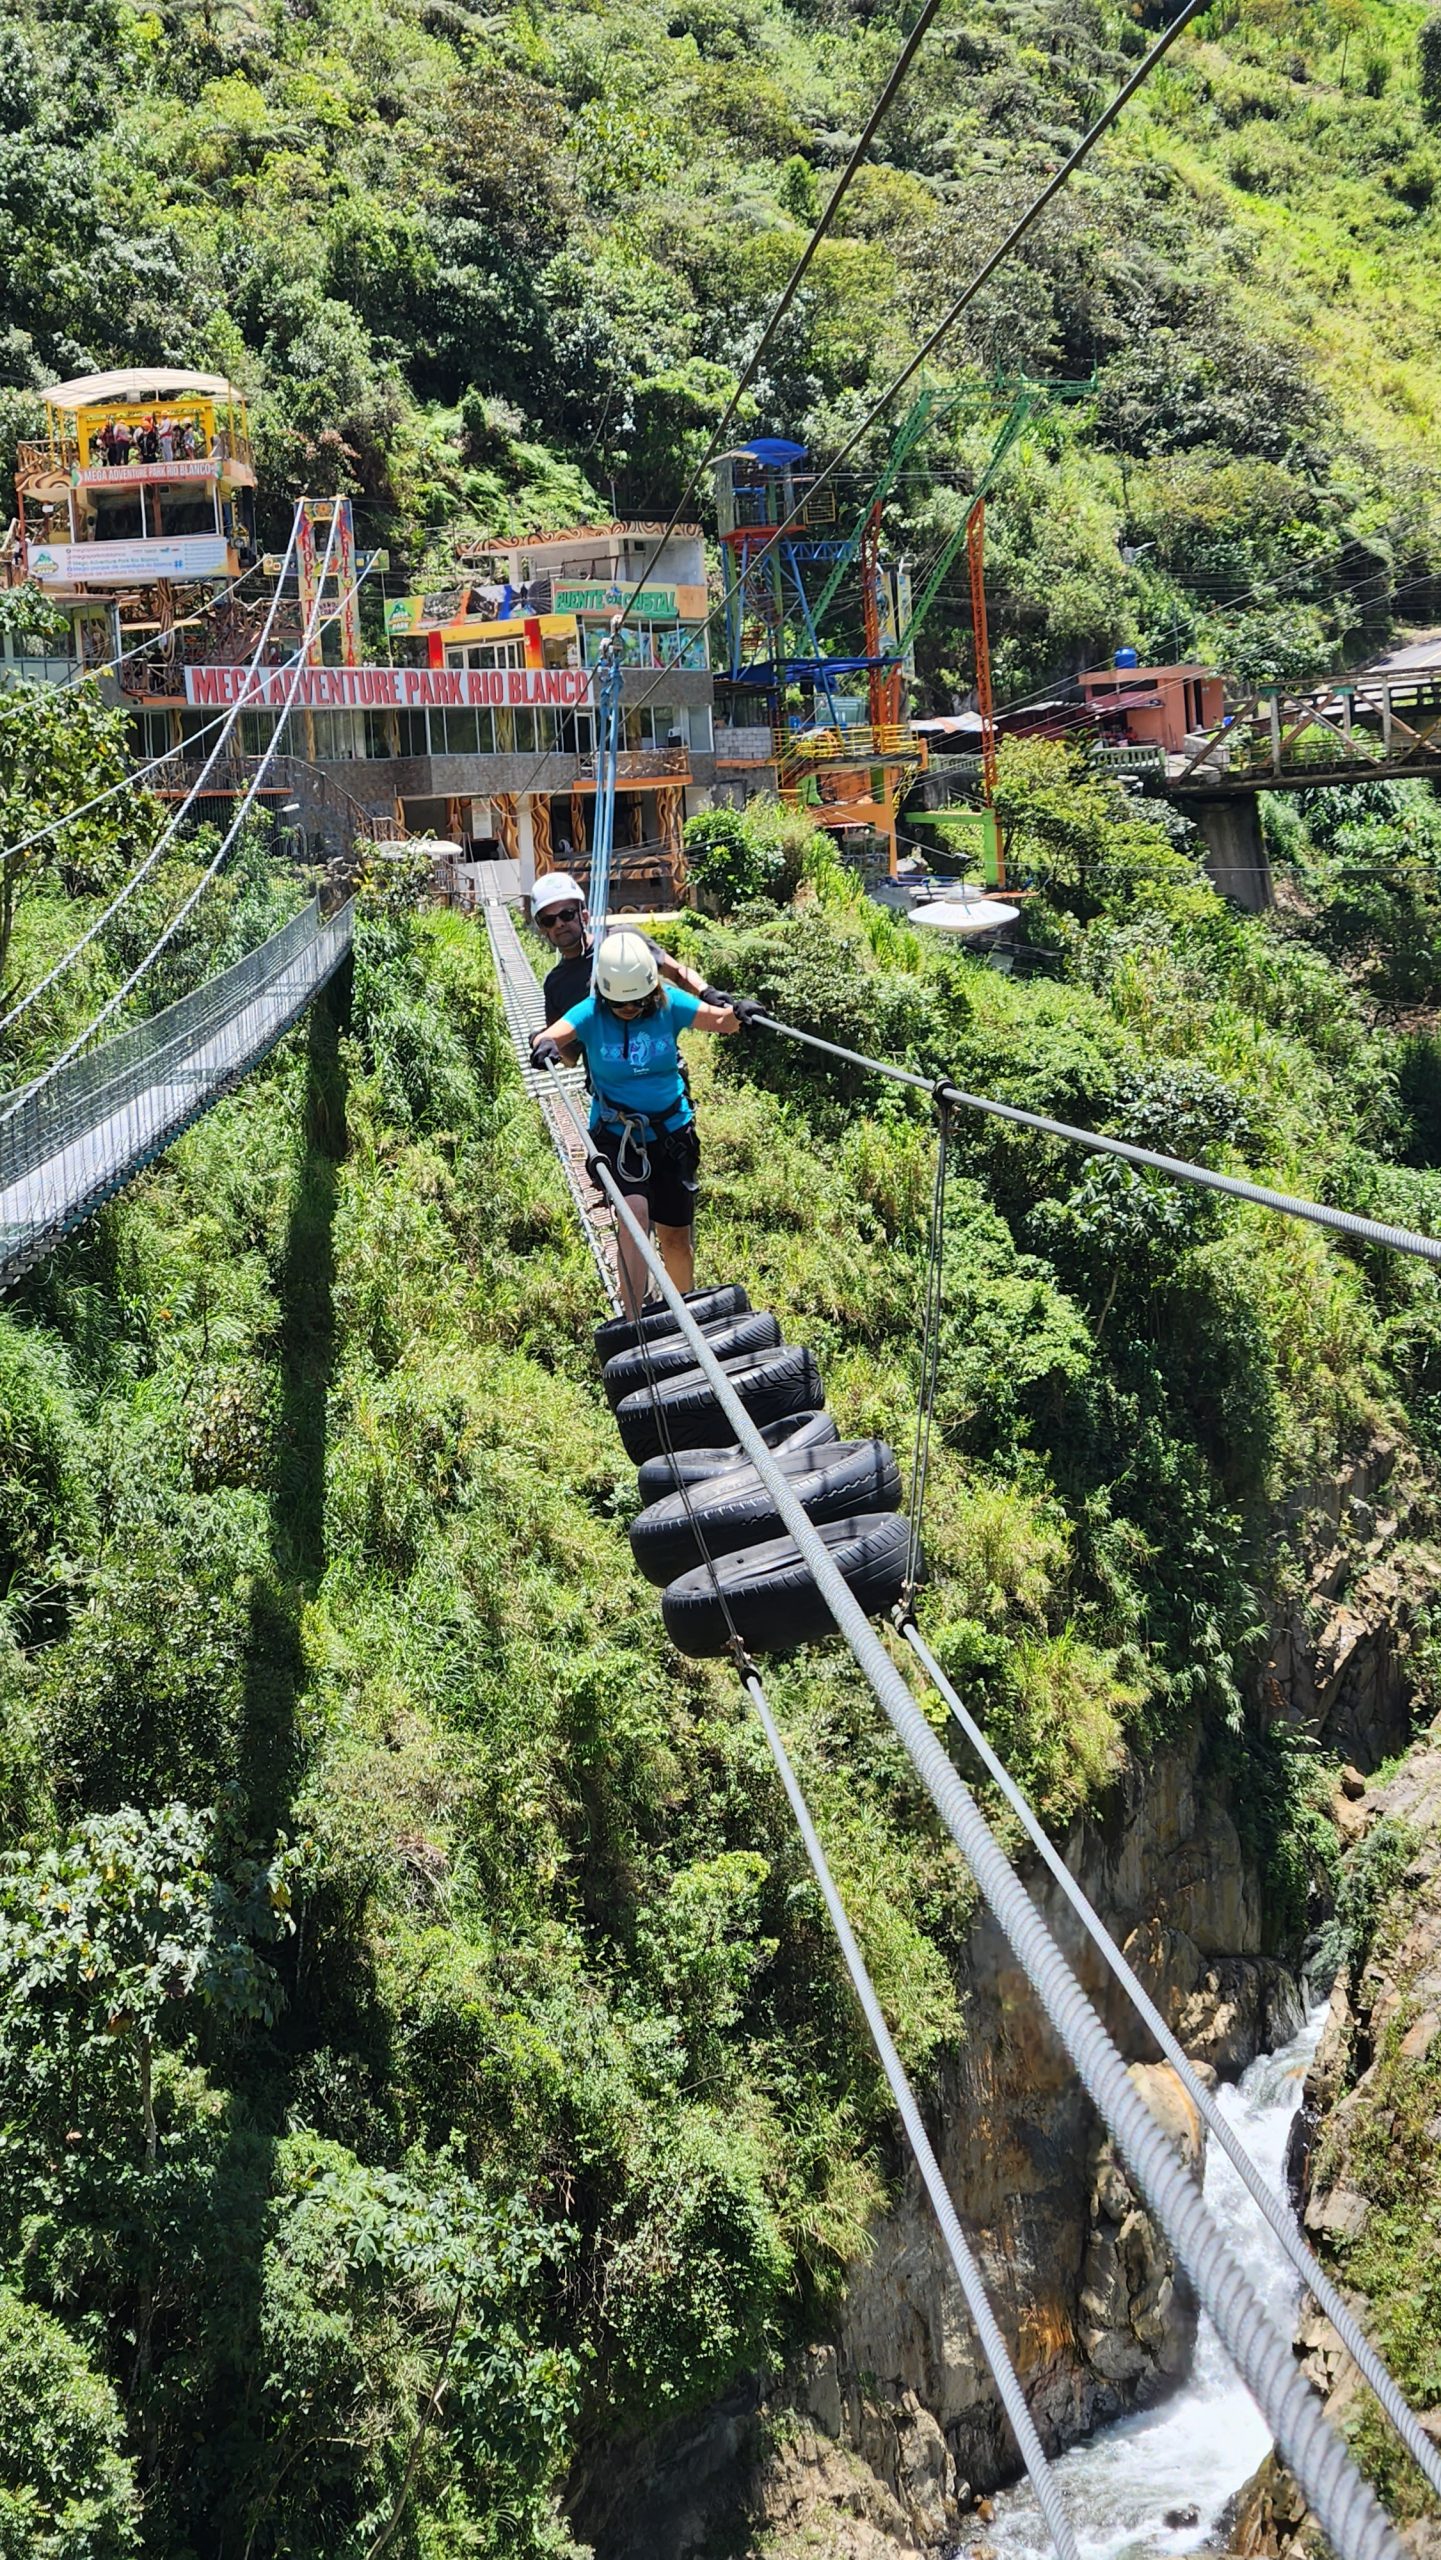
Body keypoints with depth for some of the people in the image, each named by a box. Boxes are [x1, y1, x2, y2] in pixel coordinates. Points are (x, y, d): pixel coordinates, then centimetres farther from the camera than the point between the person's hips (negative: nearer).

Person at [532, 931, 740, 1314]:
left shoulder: (668, 1004, -8)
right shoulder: (591, 1013, -12)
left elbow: (720, 1021, -12)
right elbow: (554, 1033, -26)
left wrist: (734, 1014, -36)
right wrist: (545, 1045, -50)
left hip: (672, 1133, 2)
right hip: (616, 1135, -2)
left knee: (676, 1238, 10)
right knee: (636, 1212, -26)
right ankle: (634, 1323, -27)